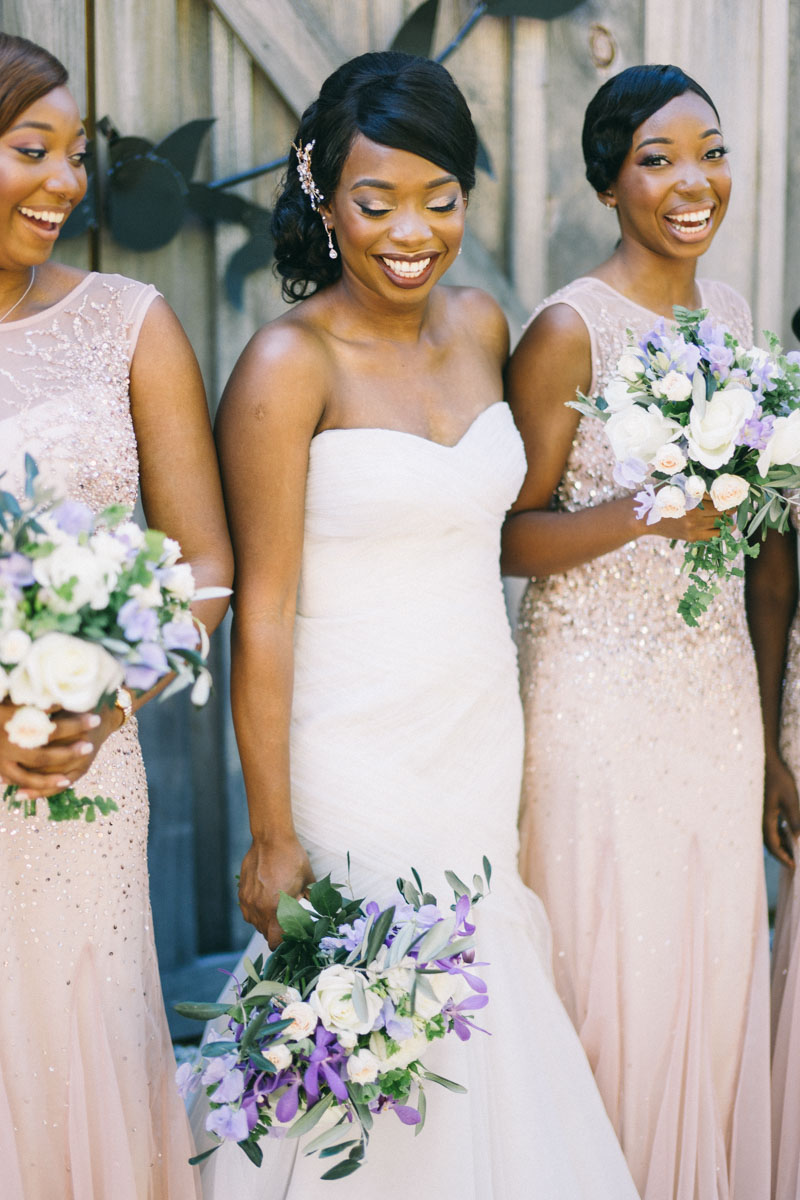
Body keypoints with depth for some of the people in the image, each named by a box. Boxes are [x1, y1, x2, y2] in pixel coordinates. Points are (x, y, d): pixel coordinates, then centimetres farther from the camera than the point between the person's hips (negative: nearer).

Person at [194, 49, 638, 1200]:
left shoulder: (481, 325, 5)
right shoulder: (289, 363, -14)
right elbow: (262, 610, -14)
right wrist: (271, 835, -14)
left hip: (487, 734, 6)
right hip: (357, 752, -6)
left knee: (494, 1039, 13)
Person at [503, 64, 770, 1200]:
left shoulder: (730, 309, 8)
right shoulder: (570, 328, -13)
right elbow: (510, 536, -12)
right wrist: (645, 513, -25)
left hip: (716, 683, 7)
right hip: (603, 692, -6)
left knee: (718, 960, 14)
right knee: (619, 972, 3)